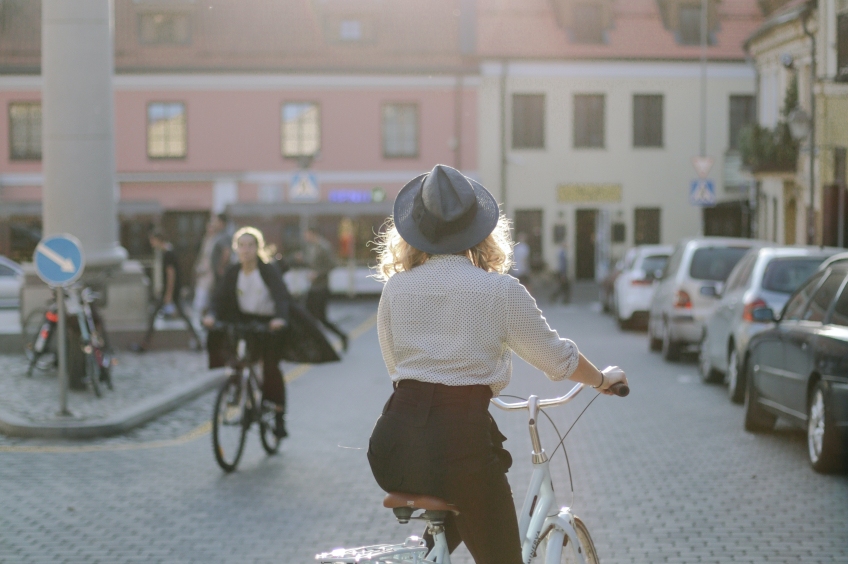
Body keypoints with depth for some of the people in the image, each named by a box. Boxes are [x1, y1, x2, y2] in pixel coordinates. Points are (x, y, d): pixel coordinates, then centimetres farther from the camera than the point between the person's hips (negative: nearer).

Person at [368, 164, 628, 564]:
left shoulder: (395, 287, 7)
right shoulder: (500, 289, -2)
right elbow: (558, 358, 8)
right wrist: (603, 378, 29)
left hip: (398, 441, 5)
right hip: (462, 440, -5)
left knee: (450, 523, 34)